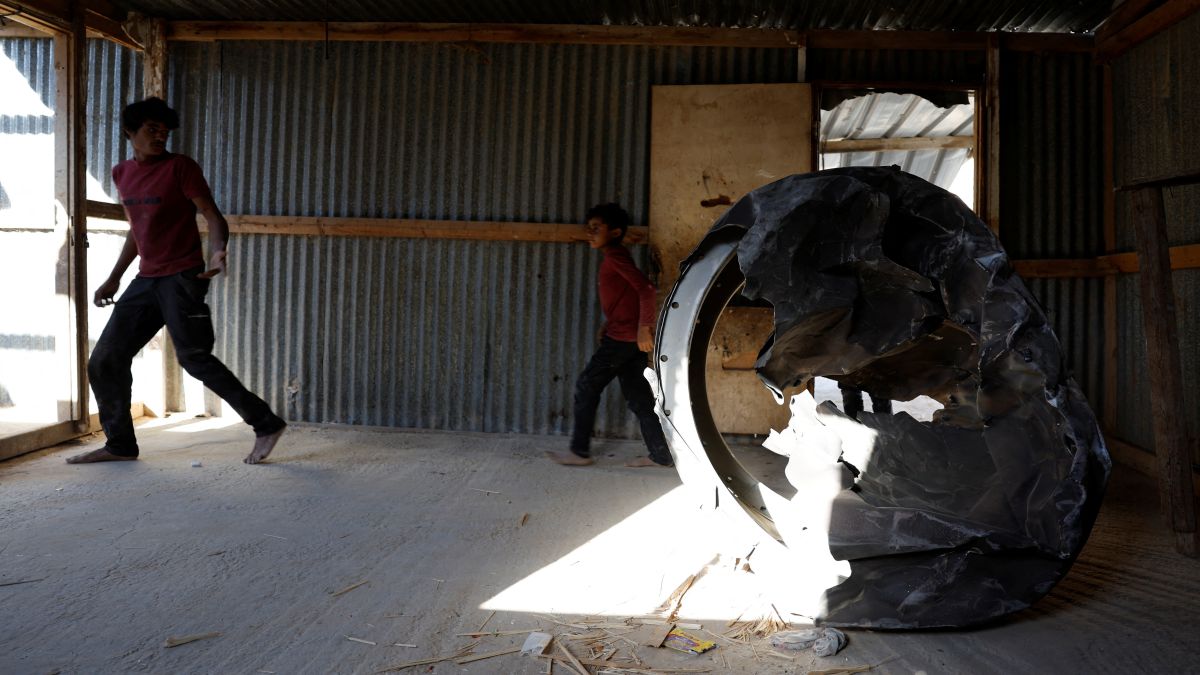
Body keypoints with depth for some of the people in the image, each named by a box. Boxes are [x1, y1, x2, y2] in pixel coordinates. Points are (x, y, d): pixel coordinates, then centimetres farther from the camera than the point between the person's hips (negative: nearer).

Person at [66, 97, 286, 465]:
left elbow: (213, 216, -11)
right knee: (104, 361, 6)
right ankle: (120, 444, 18)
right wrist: (114, 279, 24)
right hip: (147, 279, 7)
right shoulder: (122, 173, 13)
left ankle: (266, 424, -9)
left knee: (194, 357, -14)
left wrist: (218, 251, -31)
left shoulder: (180, 166, -6)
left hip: (182, 277, -7)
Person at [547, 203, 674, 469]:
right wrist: (608, 325, 18)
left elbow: (646, 288, -23)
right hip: (629, 338, 9)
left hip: (622, 337, -9)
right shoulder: (615, 257, 17)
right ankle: (662, 455, 13)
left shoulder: (615, 256, -12)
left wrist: (644, 327, -24)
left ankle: (580, 451, 6)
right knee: (638, 396, 10)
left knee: (587, 386, -1)